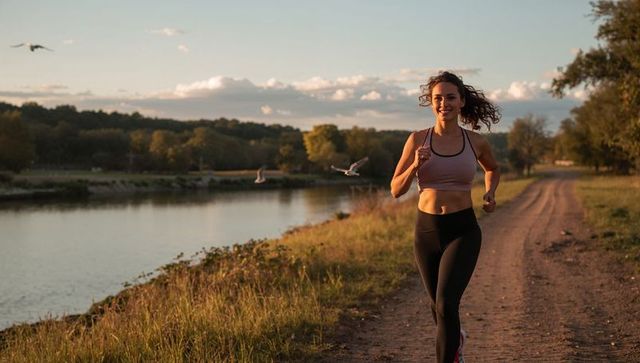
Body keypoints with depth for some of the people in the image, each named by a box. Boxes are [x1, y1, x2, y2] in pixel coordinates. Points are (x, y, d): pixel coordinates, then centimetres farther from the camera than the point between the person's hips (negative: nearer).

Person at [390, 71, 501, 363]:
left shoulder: (475, 141, -1)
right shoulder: (417, 139, -3)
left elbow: (493, 169, 22)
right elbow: (396, 190, -2)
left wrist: (490, 194, 3)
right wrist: (416, 166, -20)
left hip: (463, 232, -2)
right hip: (427, 231, 2)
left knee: (446, 305, -21)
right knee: (438, 306, 19)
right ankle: (455, 338, 54)